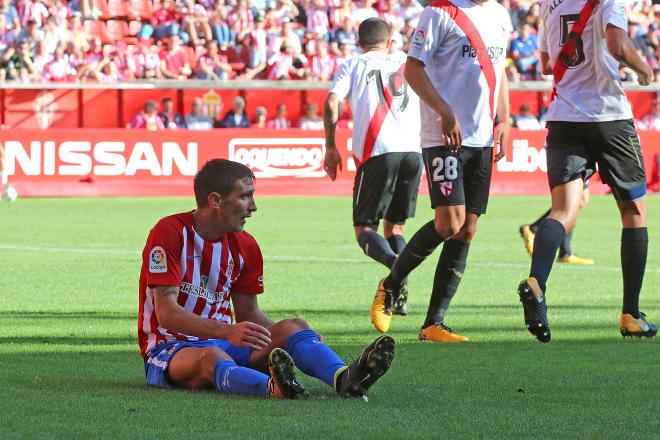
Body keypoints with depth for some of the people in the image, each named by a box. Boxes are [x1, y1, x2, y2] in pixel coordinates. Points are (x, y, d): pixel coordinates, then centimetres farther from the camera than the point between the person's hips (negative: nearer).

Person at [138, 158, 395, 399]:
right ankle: (274, 387, -72)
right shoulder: (170, 232, -12)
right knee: (211, 357, -41)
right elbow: (166, 312, -21)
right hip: (169, 347, -6)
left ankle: (343, 378, -49)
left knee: (293, 327, -18)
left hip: (225, 345, 6)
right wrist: (227, 331, -35)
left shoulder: (245, 246, 9)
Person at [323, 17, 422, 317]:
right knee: (394, 225, 16)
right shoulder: (406, 64, 23)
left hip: (377, 153, -3)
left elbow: (331, 104, 1)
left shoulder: (353, 66, 15)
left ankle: (395, 263, -30)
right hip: (414, 149, 3)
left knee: (365, 228, 3)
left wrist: (330, 148, 8)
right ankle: (399, 296, -2)